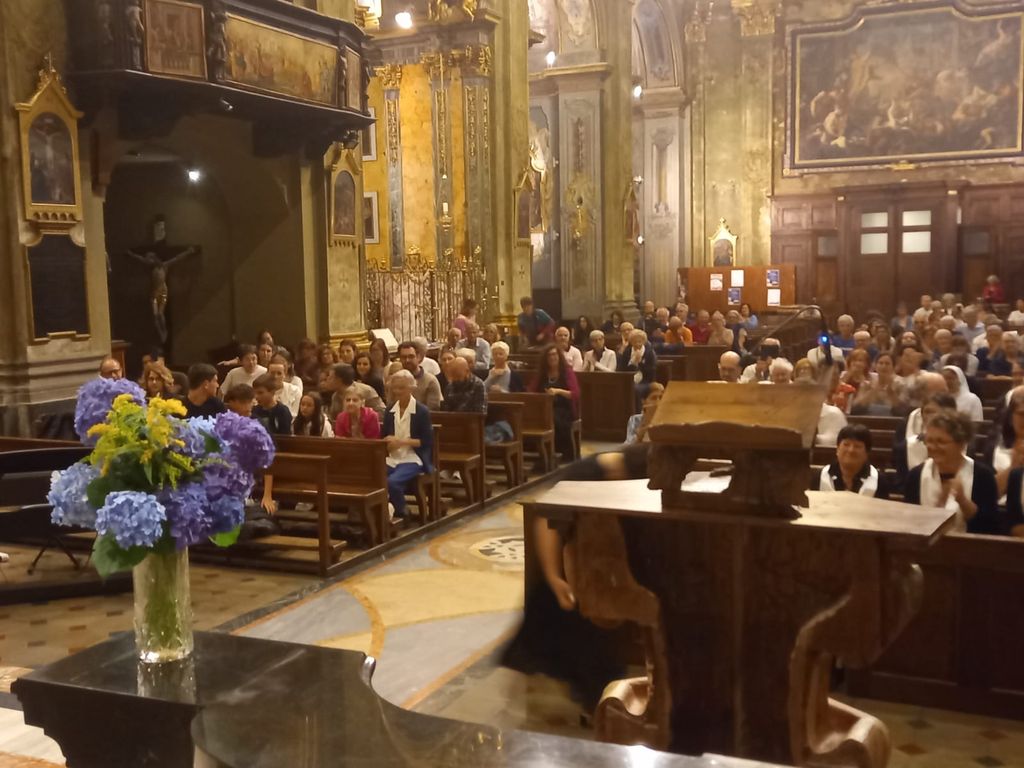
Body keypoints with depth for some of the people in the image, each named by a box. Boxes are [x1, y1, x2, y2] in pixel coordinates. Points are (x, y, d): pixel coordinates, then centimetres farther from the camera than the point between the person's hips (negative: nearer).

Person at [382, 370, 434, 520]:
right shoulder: (390, 411, 13)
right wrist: (388, 442, -8)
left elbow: (427, 441, -7)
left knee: (392, 481, -31)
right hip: (392, 458, 5)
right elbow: (384, 436, 17)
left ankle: (400, 514, -7)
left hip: (413, 459, -5)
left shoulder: (422, 411, -4)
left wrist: (402, 441, -17)